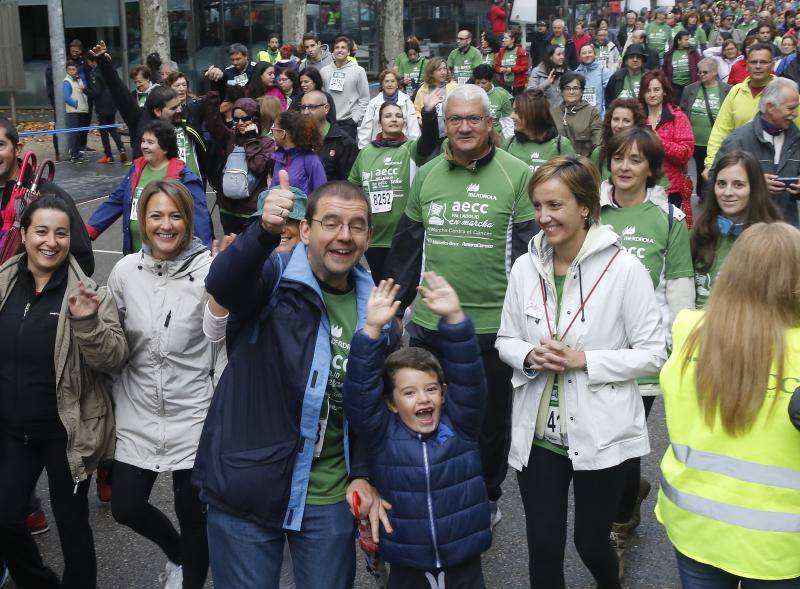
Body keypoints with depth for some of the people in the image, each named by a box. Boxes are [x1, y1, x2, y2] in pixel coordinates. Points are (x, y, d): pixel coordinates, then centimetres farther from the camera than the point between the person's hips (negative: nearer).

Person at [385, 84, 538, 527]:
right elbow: (407, 247, 11)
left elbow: (530, 251, -7)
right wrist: (393, 305, 9)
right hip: (429, 324, 3)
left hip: (494, 325, -3)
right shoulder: (426, 175, 5)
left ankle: (486, 498, 35)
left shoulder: (517, 175, -7)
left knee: (490, 420, 14)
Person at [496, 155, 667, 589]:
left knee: (591, 542, 15)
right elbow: (505, 340, 10)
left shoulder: (623, 268, -13)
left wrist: (584, 360, -20)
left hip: (602, 436, -3)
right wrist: (529, 356, -12)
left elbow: (652, 354, -9)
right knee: (543, 546, 9)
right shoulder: (525, 267, -1)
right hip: (537, 434, 3)